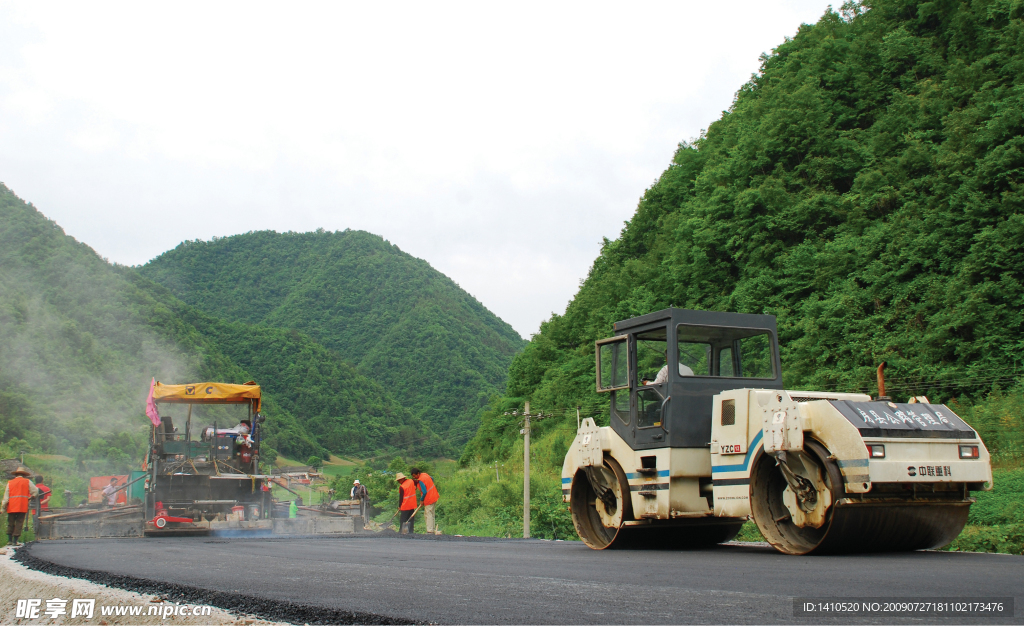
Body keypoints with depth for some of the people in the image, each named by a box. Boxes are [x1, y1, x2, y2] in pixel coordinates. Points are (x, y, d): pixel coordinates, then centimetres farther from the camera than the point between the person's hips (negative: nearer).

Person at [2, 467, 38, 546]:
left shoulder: (10, 483, 10)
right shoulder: (27, 482, 6)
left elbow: (5, 498, 6)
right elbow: (35, 491, 12)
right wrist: (31, 497, 32)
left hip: (11, 507, 2)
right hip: (22, 507, -2)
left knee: (10, 523, 13)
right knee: (19, 523, 0)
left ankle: (9, 540, 15)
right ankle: (15, 541, -4)